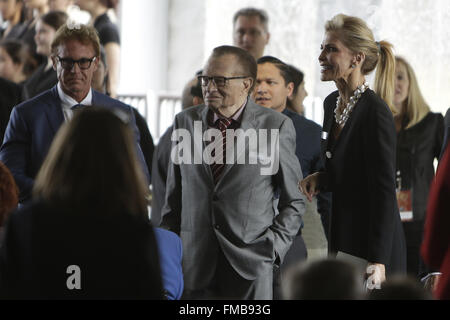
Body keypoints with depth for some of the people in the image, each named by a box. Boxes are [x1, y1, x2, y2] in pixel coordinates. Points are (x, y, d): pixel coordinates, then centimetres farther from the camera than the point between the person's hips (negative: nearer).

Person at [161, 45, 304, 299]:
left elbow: (294, 202, 5)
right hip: (195, 266, 2)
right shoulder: (185, 123, 9)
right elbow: (174, 199, 13)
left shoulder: (276, 126, 0)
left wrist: (274, 247, -5)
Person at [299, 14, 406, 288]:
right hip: (341, 242, 8)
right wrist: (320, 179, 1)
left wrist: (378, 260, -23)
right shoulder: (332, 103, 10)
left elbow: (384, 190, -19)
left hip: (369, 248, -8)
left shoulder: (375, 111, -17)